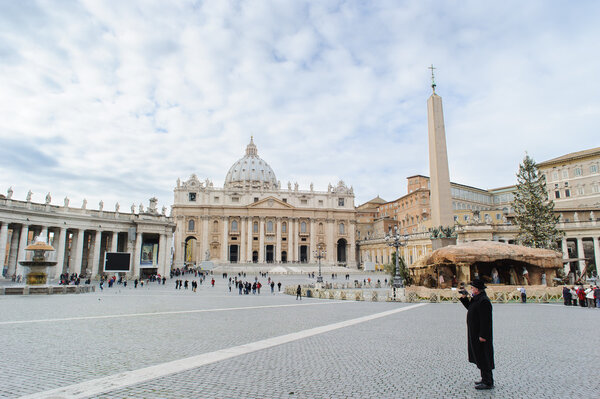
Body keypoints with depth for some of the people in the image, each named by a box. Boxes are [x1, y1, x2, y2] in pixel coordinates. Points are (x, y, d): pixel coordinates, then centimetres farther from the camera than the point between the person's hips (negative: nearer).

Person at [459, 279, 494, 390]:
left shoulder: (483, 301, -22)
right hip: (476, 334, 10)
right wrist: (465, 297, 11)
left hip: (481, 335, -10)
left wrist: (482, 335, -23)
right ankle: (486, 379, 27)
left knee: (483, 358, -1)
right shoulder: (477, 299, 9)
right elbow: (470, 307, 23)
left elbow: (485, 320, -24)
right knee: (480, 357, 17)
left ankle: (488, 383, 7)